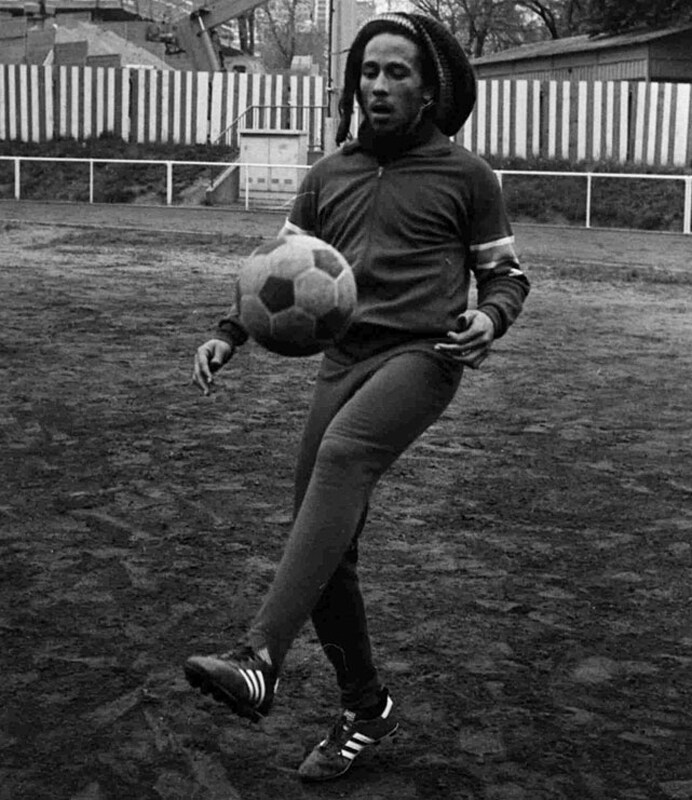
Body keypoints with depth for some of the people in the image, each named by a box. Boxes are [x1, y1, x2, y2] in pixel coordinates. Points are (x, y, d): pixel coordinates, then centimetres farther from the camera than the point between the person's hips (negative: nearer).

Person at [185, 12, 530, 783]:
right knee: (324, 544, 1)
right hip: (344, 358, 5)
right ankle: (365, 705, 20)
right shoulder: (328, 175, 15)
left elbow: (506, 275, 10)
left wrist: (490, 318, -13)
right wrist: (228, 334, 1)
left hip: (421, 355, -5)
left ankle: (259, 659, -44)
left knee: (342, 456, -34)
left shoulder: (465, 175, 5)